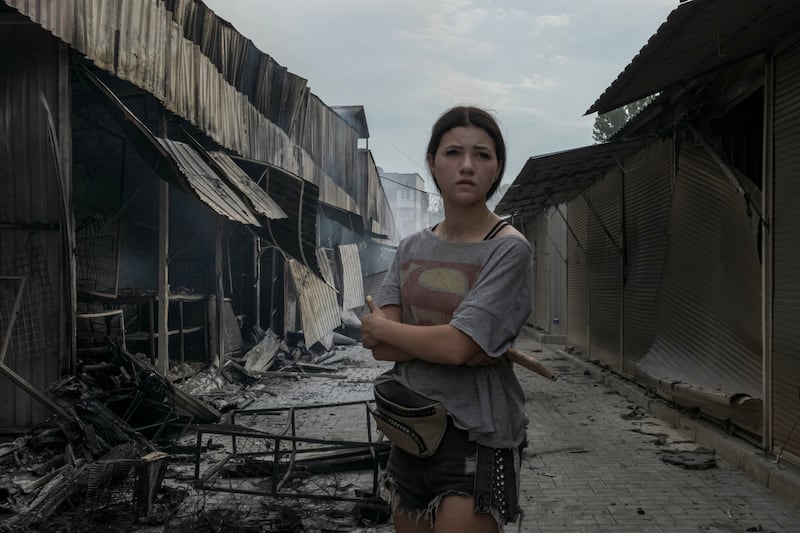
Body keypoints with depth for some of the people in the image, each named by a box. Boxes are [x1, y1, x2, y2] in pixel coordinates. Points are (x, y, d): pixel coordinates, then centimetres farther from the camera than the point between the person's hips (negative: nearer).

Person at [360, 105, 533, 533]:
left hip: (477, 436, -5)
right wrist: (461, 345, -18)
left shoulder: (509, 249, -13)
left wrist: (380, 326, -7)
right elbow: (380, 347, -6)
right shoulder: (412, 248, 4)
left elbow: (457, 345, -22)